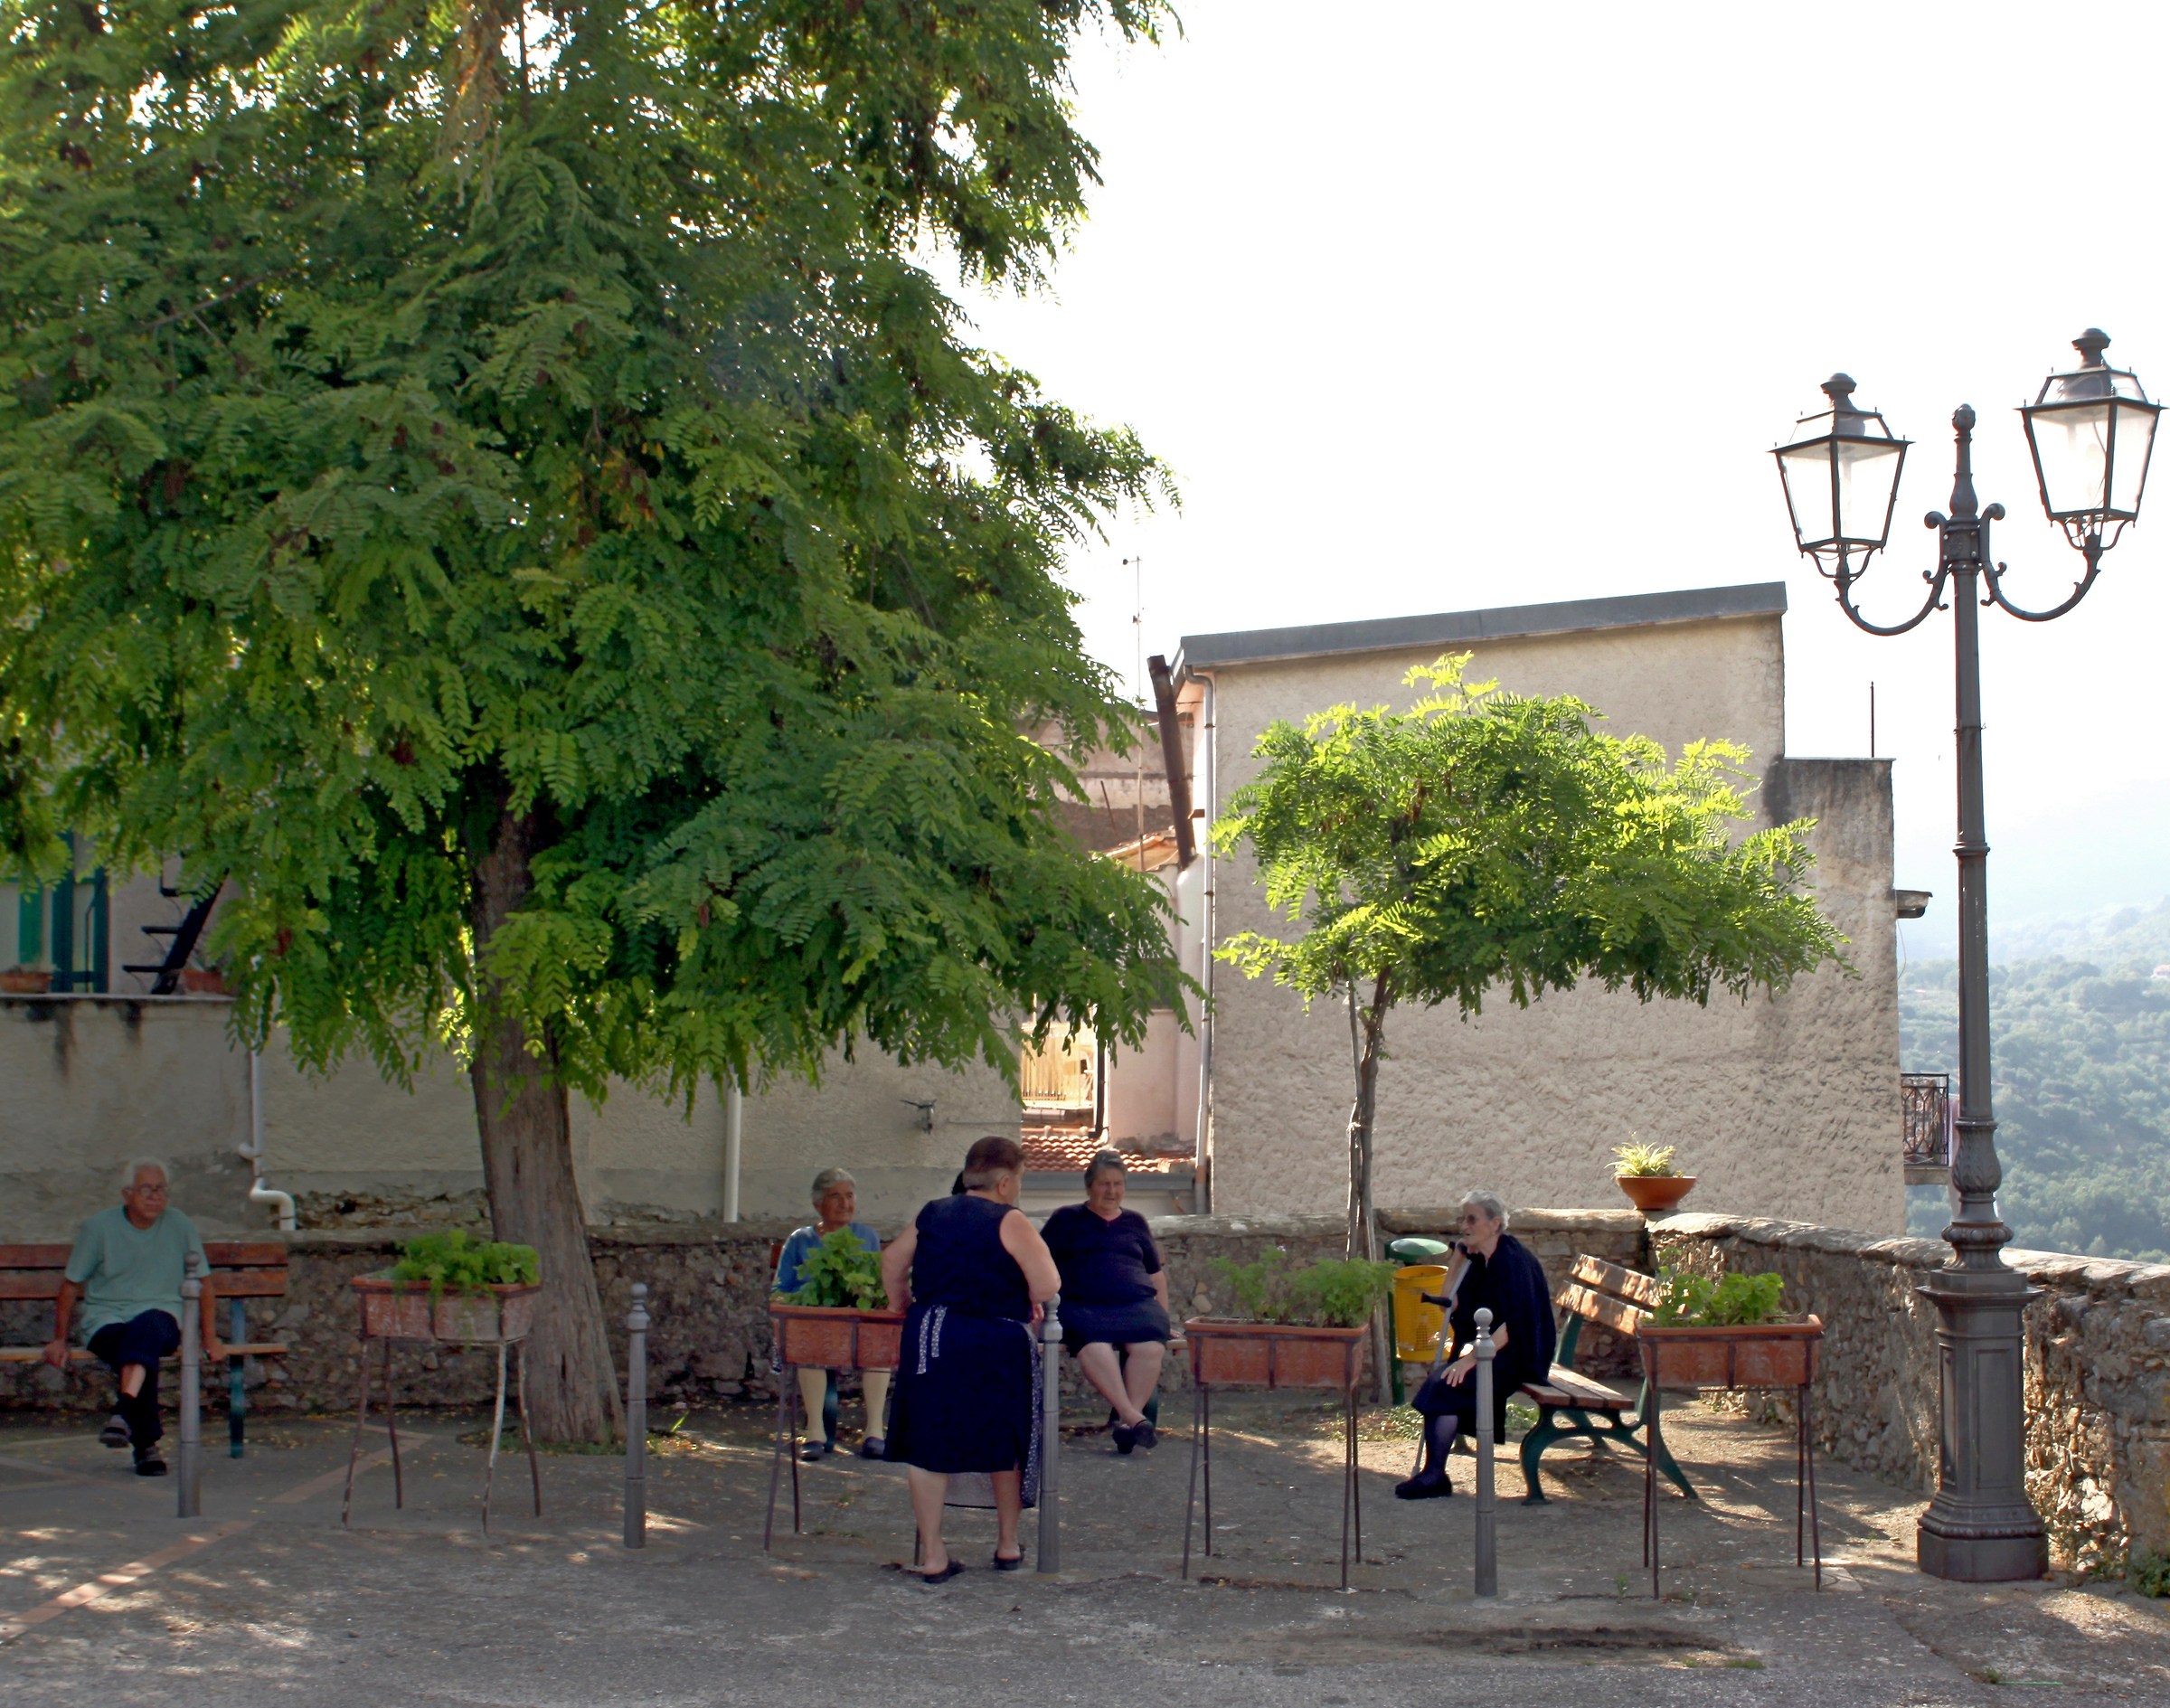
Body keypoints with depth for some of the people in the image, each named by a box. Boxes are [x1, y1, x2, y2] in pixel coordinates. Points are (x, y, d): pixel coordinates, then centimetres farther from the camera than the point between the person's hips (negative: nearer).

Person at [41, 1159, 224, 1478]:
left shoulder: (180, 1226, 6)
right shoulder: (98, 1227, 2)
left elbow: (203, 1282, 11)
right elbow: (71, 1284, 7)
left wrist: (210, 1340, 6)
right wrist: (59, 1340, 3)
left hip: (162, 1317, 0)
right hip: (107, 1319, 0)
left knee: (145, 1327, -38)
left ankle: (123, 1413, -52)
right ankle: (146, 1444, -29)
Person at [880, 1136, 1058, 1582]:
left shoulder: (930, 1215, 8)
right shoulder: (1009, 1222, -9)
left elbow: (892, 1263, 17)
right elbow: (1047, 1284, -16)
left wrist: (903, 1306, 31)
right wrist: (1028, 1305, 4)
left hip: (930, 1337, 4)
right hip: (997, 1344, -3)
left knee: (929, 1448, 6)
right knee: (1005, 1446, 15)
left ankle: (932, 1556, 4)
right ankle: (1008, 1545, 27)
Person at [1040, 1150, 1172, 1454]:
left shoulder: (1135, 1223, 27)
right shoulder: (1067, 1219, 18)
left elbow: (1156, 1275, 30)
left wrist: (1164, 1319, 21)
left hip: (1137, 1304, 2)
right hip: (1084, 1306, -2)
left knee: (1150, 1345, -33)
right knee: (1094, 1345, -39)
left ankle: (1127, 1424, -36)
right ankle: (1132, 1417, -43)